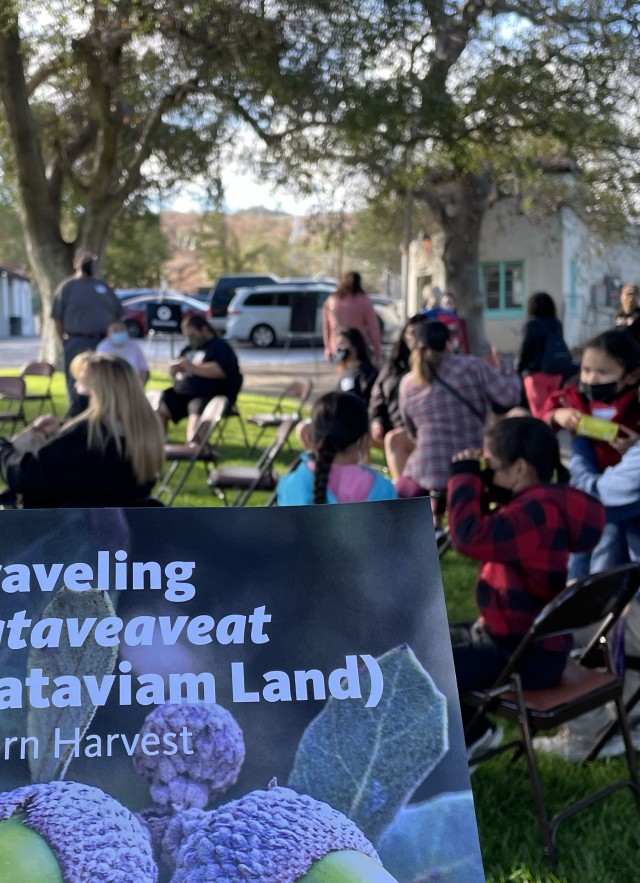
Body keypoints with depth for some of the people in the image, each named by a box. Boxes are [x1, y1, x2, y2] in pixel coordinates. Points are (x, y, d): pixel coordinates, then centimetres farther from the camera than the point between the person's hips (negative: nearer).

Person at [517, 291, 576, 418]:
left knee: (539, 412, -5)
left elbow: (526, 348, -6)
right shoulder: (557, 324, 12)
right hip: (557, 372, 5)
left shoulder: (532, 324, -3)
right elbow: (561, 349, 9)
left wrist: (519, 369, 4)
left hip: (537, 372, -5)